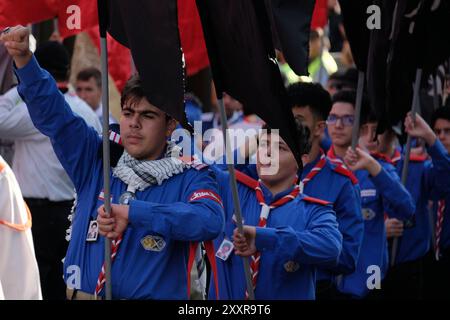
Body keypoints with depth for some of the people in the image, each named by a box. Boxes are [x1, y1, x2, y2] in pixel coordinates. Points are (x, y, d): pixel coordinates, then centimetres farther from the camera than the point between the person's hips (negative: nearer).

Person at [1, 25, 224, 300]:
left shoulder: (189, 179, -1)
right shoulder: (97, 160, 9)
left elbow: (210, 221, -20)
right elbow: (52, 113, 3)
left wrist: (132, 212, -24)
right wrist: (24, 60, -12)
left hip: (156, 294, -2)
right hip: (81, 293, 2)